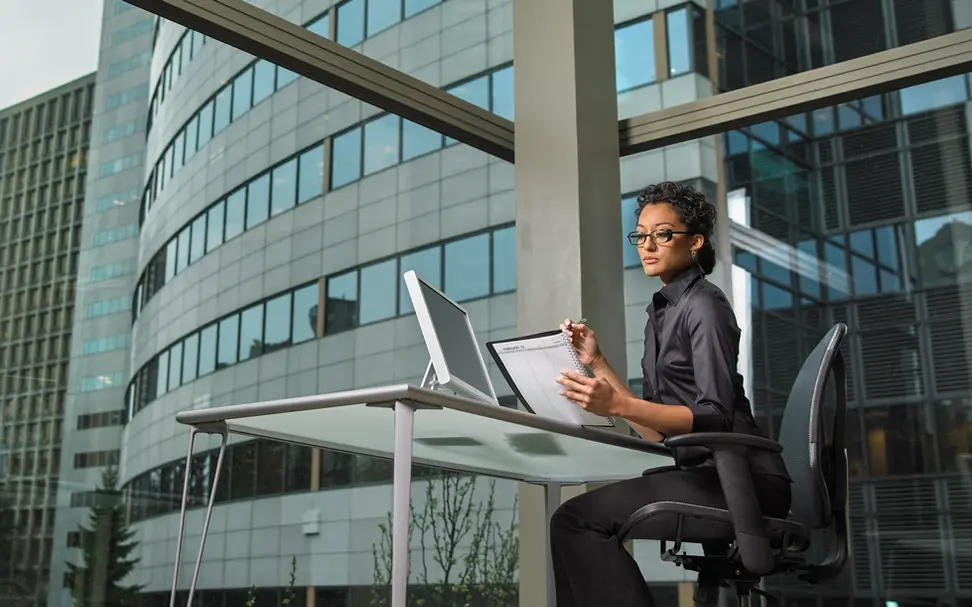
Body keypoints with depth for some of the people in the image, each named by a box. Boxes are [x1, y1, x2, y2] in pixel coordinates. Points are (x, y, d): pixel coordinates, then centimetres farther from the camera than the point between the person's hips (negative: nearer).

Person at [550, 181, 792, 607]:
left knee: (577, 519, -19)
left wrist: (618, 405, -29)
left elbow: (715, 418, -19)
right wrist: (596, 362, 10)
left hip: (738, 479, -9)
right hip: (702, 473, 9)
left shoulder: (704, 305, -7)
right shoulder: (661, 313, 18)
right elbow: (657, 431, 14)